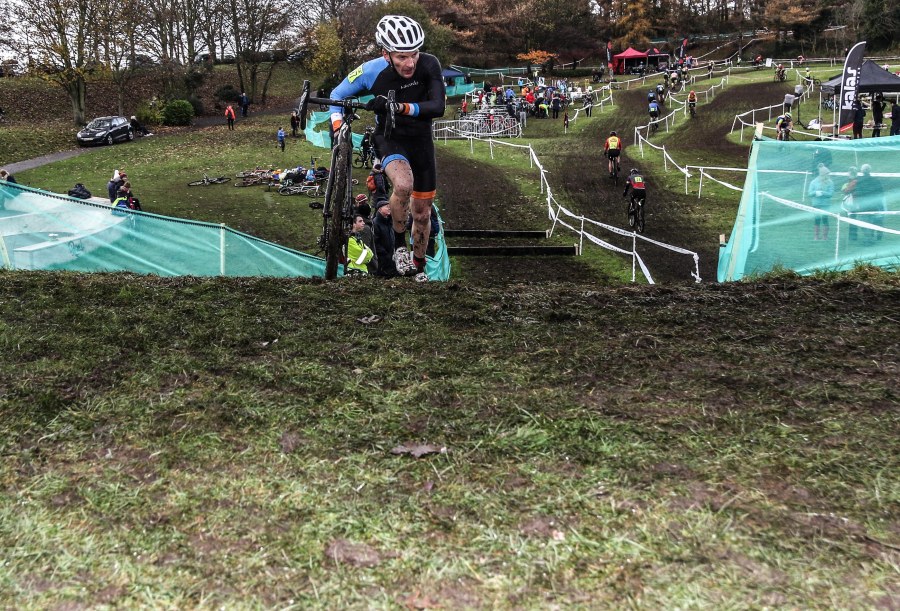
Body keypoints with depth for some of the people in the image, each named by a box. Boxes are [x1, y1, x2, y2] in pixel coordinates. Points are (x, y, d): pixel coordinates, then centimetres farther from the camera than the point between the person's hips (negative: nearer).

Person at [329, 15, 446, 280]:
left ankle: (419, 268, 32)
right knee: (403, 184, -35)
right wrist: (338, 127, -22)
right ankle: (399, 243, -9)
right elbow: (337, 95, -7)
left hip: (421, 140, 2)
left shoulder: (428, 64, -22)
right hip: (389, 138, -2)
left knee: (422, 213, 9)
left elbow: (438, 106, -32)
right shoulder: (372, 70, -22)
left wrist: (400, 107, -45)